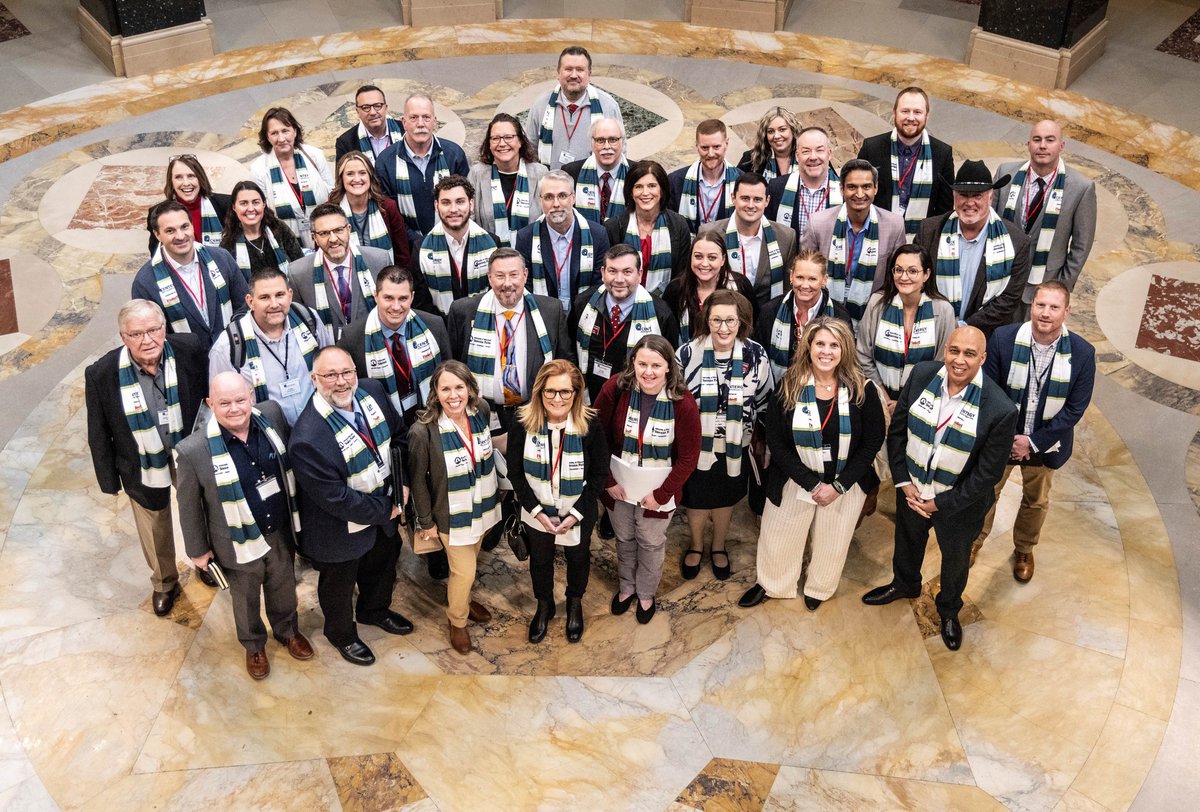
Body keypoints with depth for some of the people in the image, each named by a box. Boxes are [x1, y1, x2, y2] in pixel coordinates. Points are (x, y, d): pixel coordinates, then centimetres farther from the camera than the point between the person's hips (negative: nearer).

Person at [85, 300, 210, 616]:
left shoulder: (191, 349, -24)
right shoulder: (102, 374, -25)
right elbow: (99, 434, -11)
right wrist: (109, 479, -4)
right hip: (143, 466, -1)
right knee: (154, 529, 21)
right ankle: (164, 582, 50)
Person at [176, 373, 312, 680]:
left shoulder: (271, 416, -17)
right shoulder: (193, 451, -28)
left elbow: (290, 463, 2)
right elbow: (190, 506, -12)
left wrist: (297, 515, 9)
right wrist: (198, 549, -2)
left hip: (282, 533, 3)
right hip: (240, 545, -3)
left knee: (284, 589, 28)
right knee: (246, 600, 25)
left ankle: (288, 631, 58)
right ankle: (254, 645, 54)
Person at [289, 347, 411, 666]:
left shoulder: (372, 391, -17)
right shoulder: (307, 439, -38)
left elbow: (399, 435, 0)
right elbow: (337, 498, -31)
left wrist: (403, 483, -7)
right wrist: (385, 510, -20)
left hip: (385, 508, 6)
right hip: (342, 529, -6)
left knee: (383, 565, 32)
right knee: (339, 583, 23)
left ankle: (375, 610, 64)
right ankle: (341, 634, 54)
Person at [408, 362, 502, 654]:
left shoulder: (481, 410, -15)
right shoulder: (423, 432, -30)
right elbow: (418, 479, -15)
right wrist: (426, 522, -7)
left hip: (482, 507, 5)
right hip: (453, 515, -5)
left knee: (470, 561, 27)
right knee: (464, 571, 9)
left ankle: (461, 598, 57)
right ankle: (457, 621, 38)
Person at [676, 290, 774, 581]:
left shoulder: (756, 355, -11)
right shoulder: (688, 353, -15)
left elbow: (765, 401, 2)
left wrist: (760, 438, 8)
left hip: (735, 447, 1)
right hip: (696, 445, -1)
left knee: (725, 500, 21)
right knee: (697, 502, 16)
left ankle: (718, 547, 47)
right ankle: (696, 546, 44)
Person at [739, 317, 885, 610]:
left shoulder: (862, 389, -14)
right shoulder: (788, 387, -14)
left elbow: (873, 440, -8)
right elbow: (776, 442, -12)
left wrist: (839, 485, -14)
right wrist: (811, 483, -18)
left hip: (845, 483, 0)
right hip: (796, 481, 0)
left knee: (832, 542, 21)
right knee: (779, 538, 17)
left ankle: (819, 588, 50)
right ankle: (770, 584, 47)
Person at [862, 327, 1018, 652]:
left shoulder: (1000, 410, -29)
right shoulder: (922, 374, -17)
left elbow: (987, 474, -20)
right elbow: (897, 430, -6)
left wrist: (940, 504, -16)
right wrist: (904, 483, -10)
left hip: (958, 504, -3)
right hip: (911, 491, 3)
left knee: (955, 560, 25)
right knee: (907, 542, 31)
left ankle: (949, 610, 55)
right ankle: (904, 584, 63)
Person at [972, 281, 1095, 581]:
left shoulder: (1082, 353, -19)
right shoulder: (1003, 338, -21)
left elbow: (1075, 408, -14)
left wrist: (1033, 442, -18)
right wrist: (1006, 438, -16)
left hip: (1044, 444, 1)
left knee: (1036, 502, 23)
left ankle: (1024, 550, 50)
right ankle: (976, 539, 49)